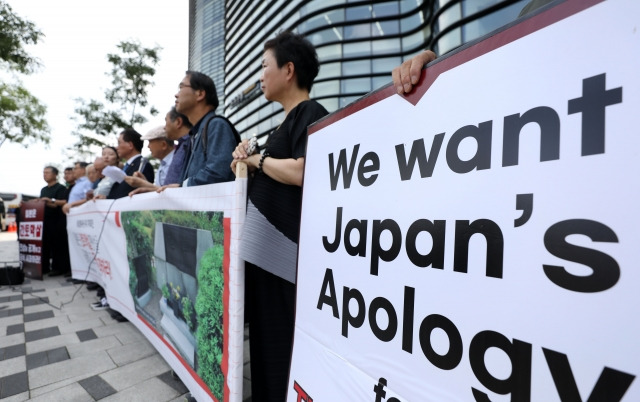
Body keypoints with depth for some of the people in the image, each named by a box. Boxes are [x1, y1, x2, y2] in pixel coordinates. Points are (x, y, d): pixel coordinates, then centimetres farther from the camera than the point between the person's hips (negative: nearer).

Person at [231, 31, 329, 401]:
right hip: (264, 250, 10)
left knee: (285, 349, 4)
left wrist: (258, 159, -7)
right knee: (265, 340, 21)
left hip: (286, 255, -10)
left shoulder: (310, 114, -7)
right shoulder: (288, 120, 21)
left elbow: (299, 172, -24)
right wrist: (248, 163, 4)